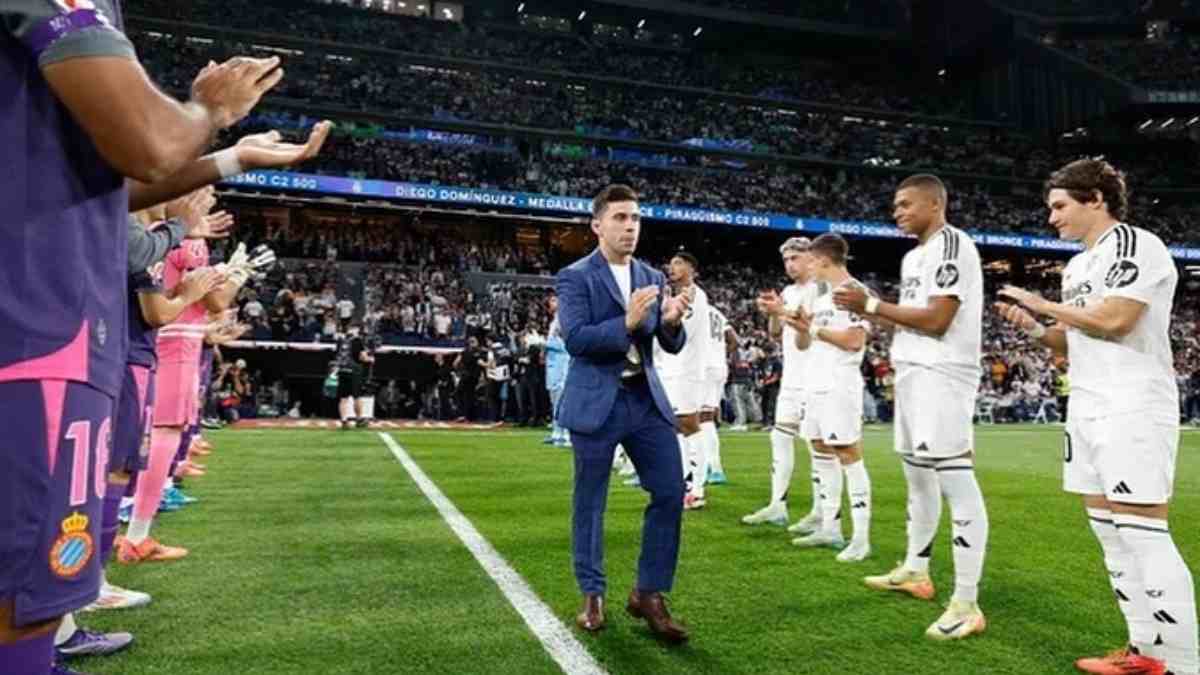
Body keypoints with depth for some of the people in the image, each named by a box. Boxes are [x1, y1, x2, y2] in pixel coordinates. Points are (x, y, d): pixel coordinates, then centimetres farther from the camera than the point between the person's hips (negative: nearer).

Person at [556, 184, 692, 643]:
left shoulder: (653, 277, 10)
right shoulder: (575, 276, -6)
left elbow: (672, 346, 8)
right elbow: (575, 339, -17)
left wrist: (671, 322, -14)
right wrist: (626, 322, -28)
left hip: (647, 399, 5)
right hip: (596, 402, -5)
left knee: (671, 492, 2)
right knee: (590, 503, 7)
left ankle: (649, 594, 17)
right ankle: (592, 596, 25)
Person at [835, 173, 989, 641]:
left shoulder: (952, 246, -12)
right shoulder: (914, 256, 18)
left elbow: (936, 320, -20)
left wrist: (873, 305, -14)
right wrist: (869, 312, 8)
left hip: (943, 375, -11)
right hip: (913, 373, 11)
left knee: (956, 482, -11)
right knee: (917, 473, 18)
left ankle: (967, 604, -7)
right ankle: (915, 571, 32)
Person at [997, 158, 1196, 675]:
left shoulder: (1136, 245, -7)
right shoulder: (1077, 266, 18)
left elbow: (1112, 320, -19)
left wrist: (1042, 305, -7)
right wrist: (1033, 328, 2)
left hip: (1133, 411, -9)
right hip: (1087, 410, 9)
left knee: (1142, 535, -9)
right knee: (1110, 533, 11)